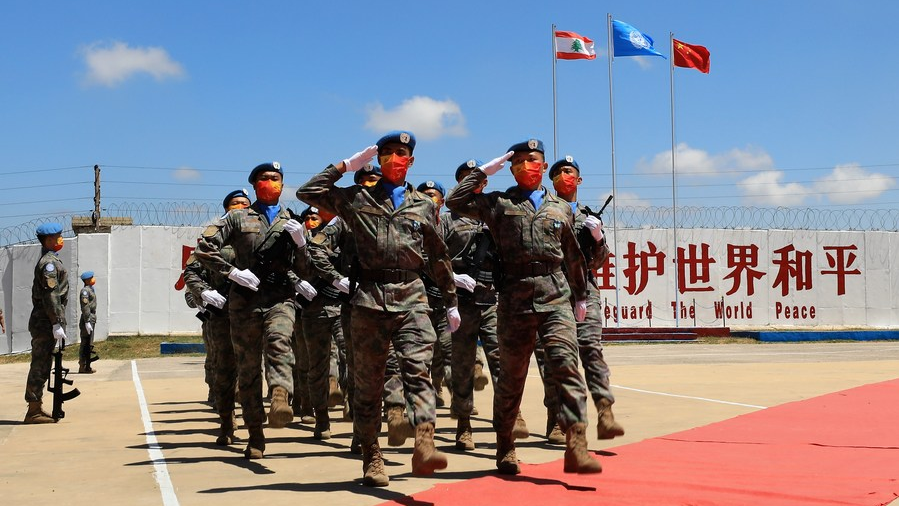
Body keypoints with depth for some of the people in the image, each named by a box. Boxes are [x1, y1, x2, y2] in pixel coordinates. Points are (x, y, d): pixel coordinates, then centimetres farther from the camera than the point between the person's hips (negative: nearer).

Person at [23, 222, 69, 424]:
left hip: (41, 322, 10)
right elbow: (51, 295, -20)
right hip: (46, 322, -10)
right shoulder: (50, 262, -13)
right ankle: (33, 412, -4)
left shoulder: (49, 261, 18)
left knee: (41, 366, 14)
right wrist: (57, 324, -21)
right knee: (40, 366, -7)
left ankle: (37, 407, 21)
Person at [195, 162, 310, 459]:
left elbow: (303, 271, 14)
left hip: (280, 298, 0)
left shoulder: (293, 224, 18)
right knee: (248, 367, 2)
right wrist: (233, 272, -5)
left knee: (279, 342, -30)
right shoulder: (238, 218, 12)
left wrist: (301, 243, -4)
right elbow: (203, 249, 5)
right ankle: (255, 437, 12)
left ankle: (280, 402, -52)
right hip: (244, 301, 0)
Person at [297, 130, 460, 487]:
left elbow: (438, 256, 20)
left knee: (418, 370, -17)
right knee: (368, 381, 3)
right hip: (369, 299, 0)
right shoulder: (357, 199, 12)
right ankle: (372, 459, 10)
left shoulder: (423, 204, 16)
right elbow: (307, 192, 6)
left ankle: (424, 447, -30)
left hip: (411, 298, 0)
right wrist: (346, 165, 7)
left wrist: (451, 302, 21)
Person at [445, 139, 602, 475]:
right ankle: (505, 448, 19)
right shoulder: (498, 204, 10)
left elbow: (573, 256, 24)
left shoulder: (561, 208, 18)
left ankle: (576, 447, -20)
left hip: (556, 296, 1)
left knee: (566, 364, -15)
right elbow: (455, 202, -2)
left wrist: (581, 296, 26)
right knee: (511, 374, 5)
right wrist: (484, 171, 3)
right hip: (514, 297, -1)